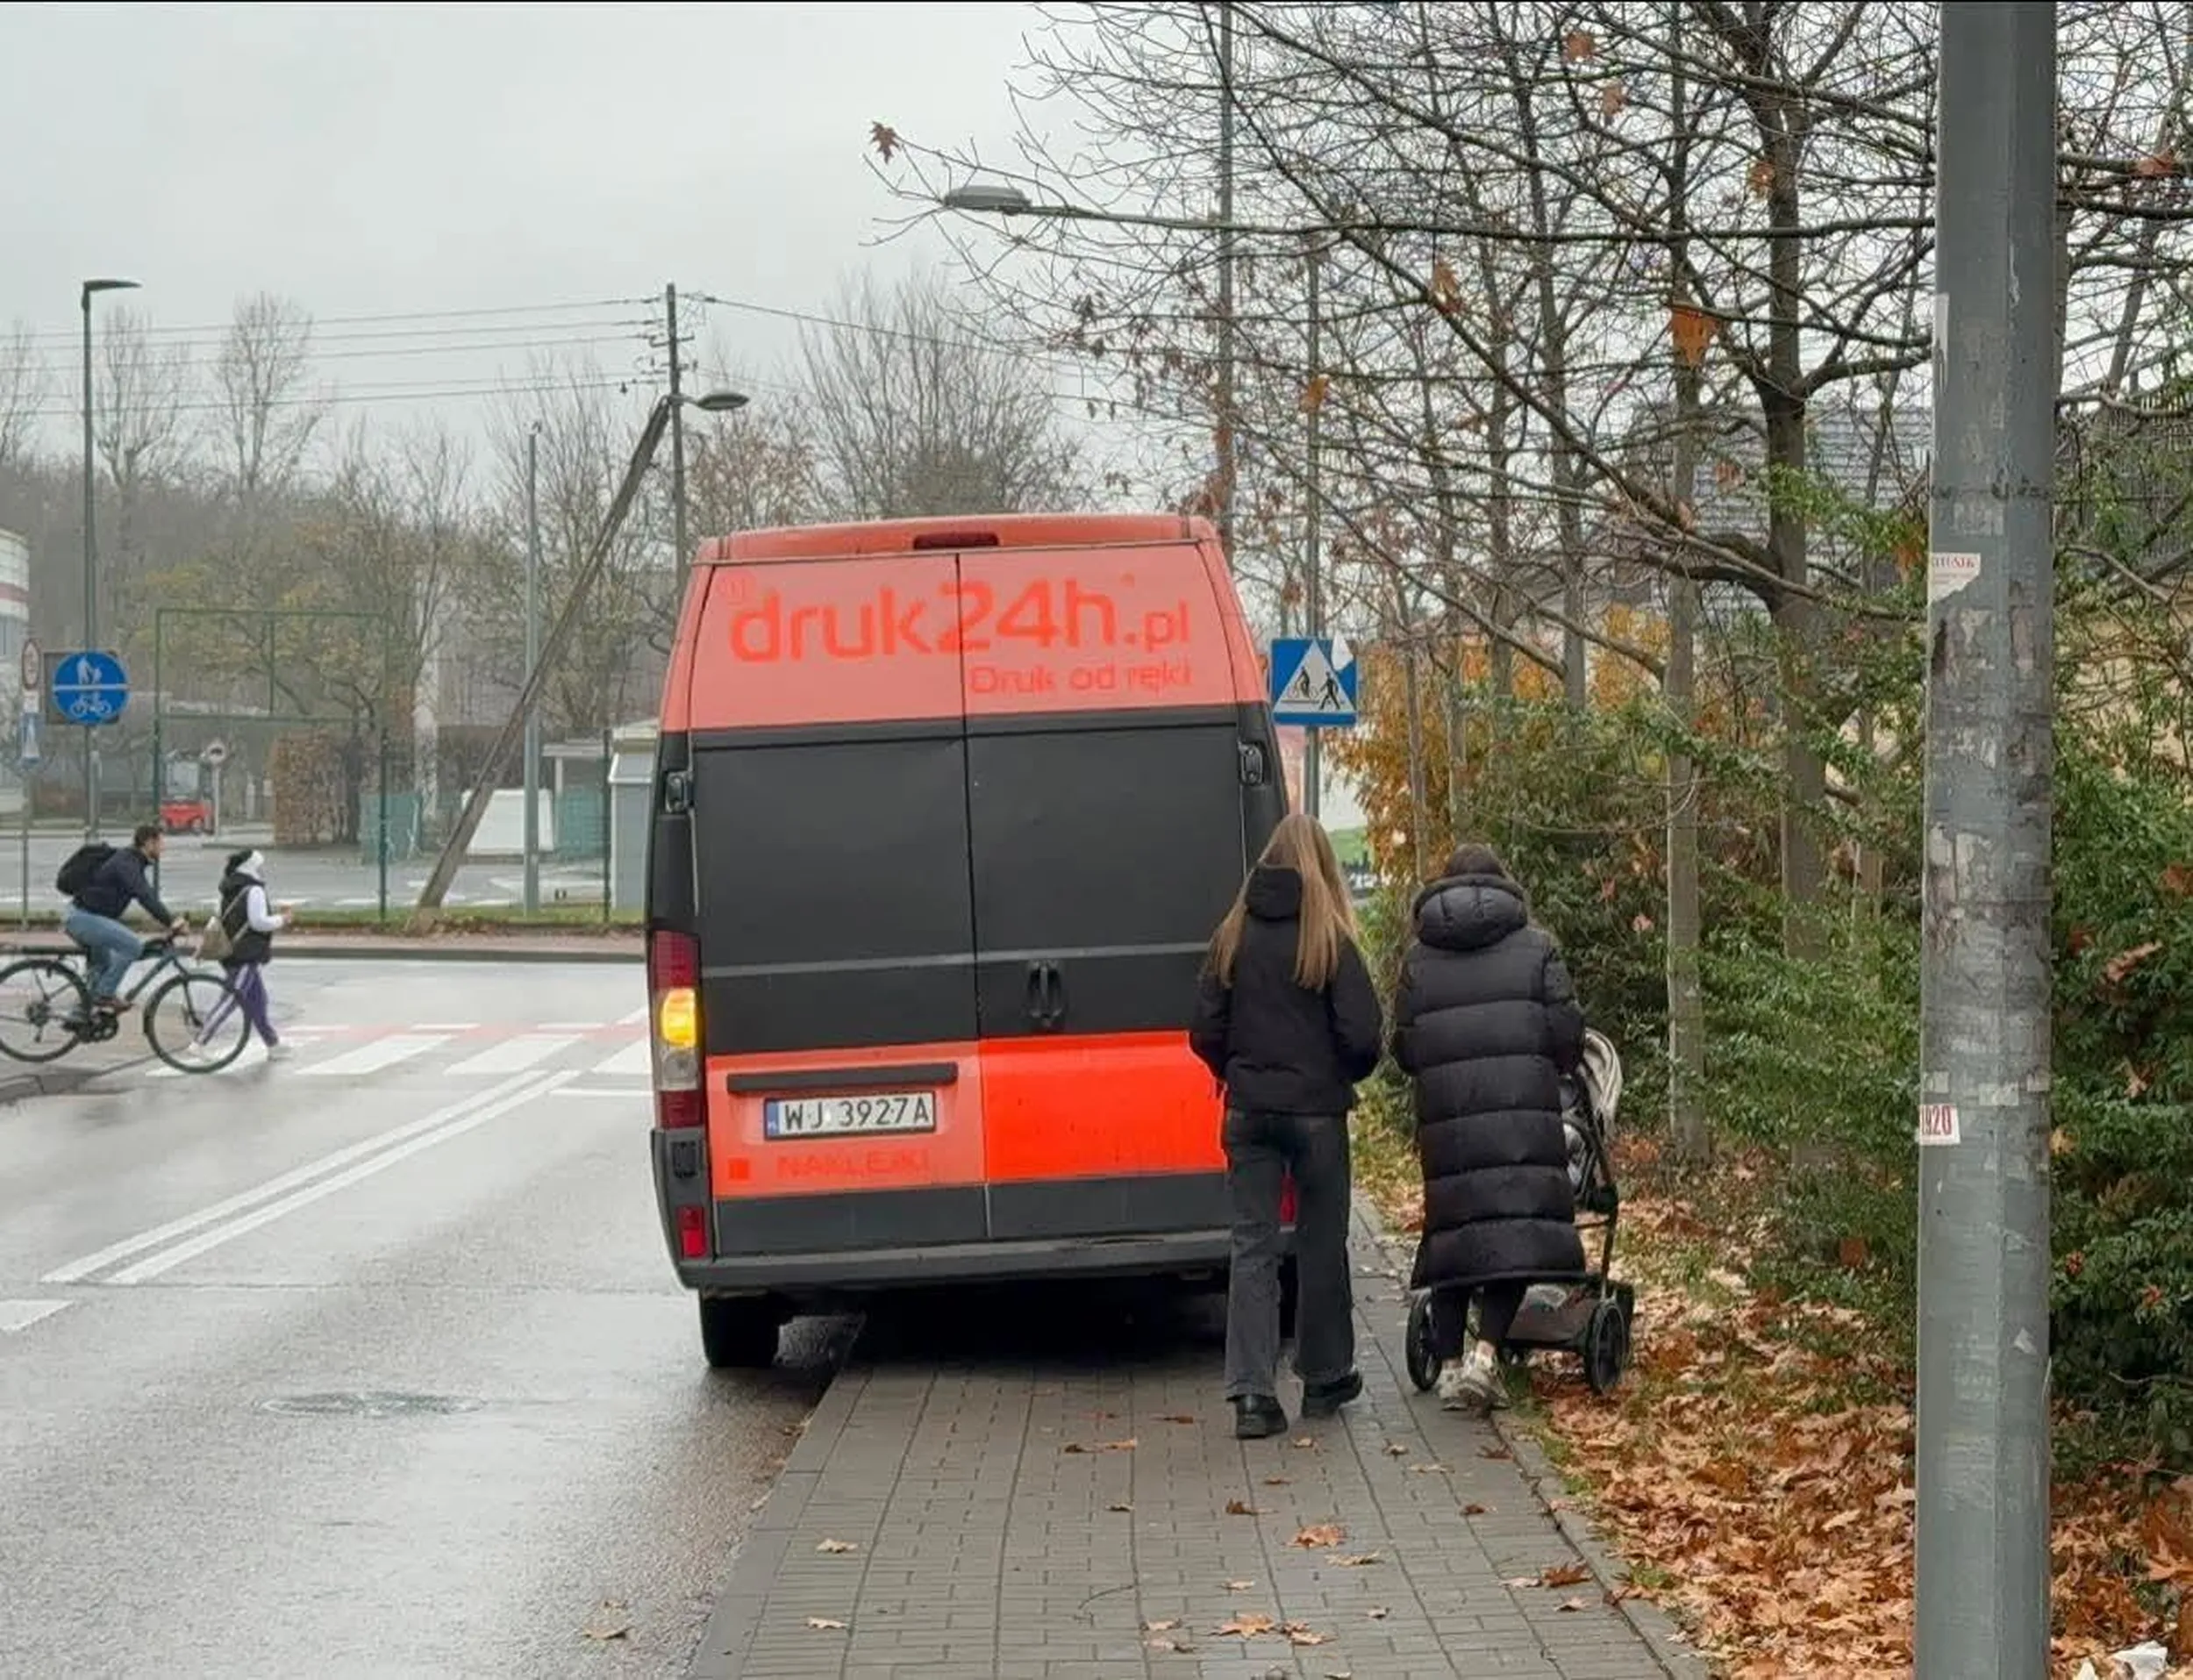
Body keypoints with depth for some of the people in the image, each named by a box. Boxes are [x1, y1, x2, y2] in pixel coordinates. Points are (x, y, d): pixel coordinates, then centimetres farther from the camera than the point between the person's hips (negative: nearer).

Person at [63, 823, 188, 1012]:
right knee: (133, 946, -20)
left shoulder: (133, 862, 15)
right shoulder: (126, 863, -17)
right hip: (84, 917, -11)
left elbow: (149, 897, 21)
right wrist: (172, 922, -33)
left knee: (104, 966, 25)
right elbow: (144, 897, -29)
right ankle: (105, 995, -12)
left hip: (79, 918, 11)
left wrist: (172, 919, 11)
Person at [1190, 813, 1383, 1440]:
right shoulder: (1329, 940, -9)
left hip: (1248, 1111, 2)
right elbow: (1362, 1034, -12)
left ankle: (1252, 1393, -6)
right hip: (1316, 1111, -2)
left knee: (1252, 1247, 3)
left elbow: (1205, 1030, 0)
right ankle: (1324, 1378, 25)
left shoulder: (1233, 936, 1)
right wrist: (1345, 1078, 9)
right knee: (1321, 1244, 13)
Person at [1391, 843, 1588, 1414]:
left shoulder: (1419, 956, 11)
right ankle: (1487, 1349, -18)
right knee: (1520, 1227, -3)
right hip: (1522, 1109, -2)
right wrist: (1553, 1070, 21)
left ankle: (1449, 1361, 7)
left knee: (1451, 1229, 9)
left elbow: (1404, 1045, 10)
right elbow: (1567, 1031, 1)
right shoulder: (1535, 946, 6)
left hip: (1445, 1116, 3)